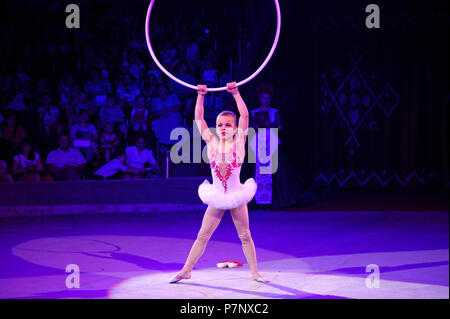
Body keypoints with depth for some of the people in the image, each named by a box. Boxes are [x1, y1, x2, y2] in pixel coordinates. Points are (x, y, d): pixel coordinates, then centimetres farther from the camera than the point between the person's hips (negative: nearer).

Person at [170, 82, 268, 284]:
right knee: (202, 235, 3)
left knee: (245, 236, 7)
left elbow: (244, 115, -15)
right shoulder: (212, 143, 0)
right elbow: (198, 119, -3)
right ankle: (186, 270, 8)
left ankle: (254, 272, 17)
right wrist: (201, 96, -11)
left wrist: (235, 93, -21)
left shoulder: (238, 143, -5)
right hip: (217, 199, 2)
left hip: (237, 197, -1)